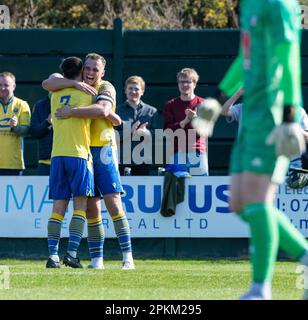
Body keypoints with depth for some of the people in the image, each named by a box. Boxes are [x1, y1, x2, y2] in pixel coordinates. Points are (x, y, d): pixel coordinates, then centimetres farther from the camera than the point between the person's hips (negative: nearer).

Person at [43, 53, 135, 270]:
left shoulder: (106, 88, -1)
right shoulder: (74, 87, 12)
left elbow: (102, 110, -22)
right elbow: (47, 84, -3)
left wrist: (71, 112, -23)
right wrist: (75, 83, -15)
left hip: (103, 150, -4)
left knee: (113, 202, -10)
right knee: (92, 208, 4)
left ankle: (127, 257, -10)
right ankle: (96, 260, 6)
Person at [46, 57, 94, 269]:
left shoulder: (56, 96, 14)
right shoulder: (87, 95, 1)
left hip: (57, 155, 4)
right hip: (79, 154, -4)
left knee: (59, 206, 3)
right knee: (80, 204, 0)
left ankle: (53, 254, -7)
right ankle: (72, 253, -11)